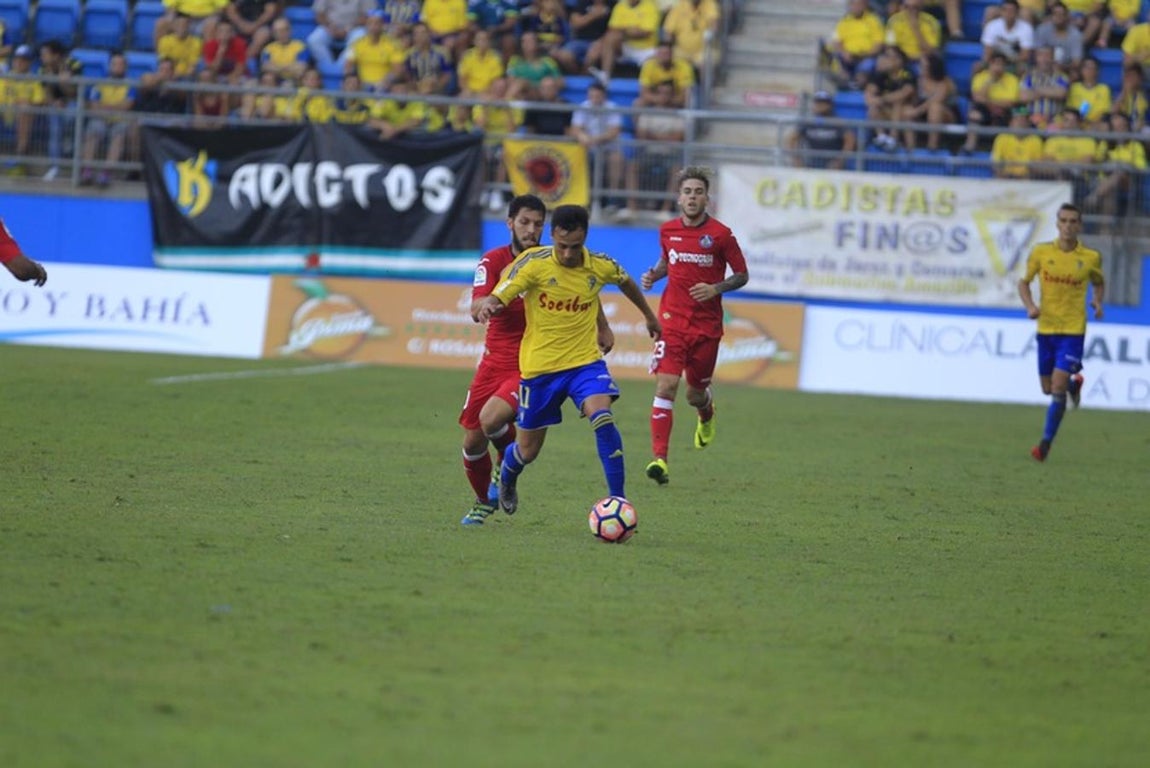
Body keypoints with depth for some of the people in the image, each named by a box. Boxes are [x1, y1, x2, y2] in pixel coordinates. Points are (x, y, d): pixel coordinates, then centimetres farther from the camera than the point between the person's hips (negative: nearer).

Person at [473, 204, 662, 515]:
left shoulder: (600, 266, -7)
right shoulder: (534, 263, -16)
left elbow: (625, 282, 17)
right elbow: (493, 301, -21)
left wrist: (649, 315, 31)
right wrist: (485, 306, -45)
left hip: (586, 361, 1)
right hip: (539, 366, -1)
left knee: (602, 418, -28)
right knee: (528, 451, 11)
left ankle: (618, 501, -21)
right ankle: (507, 476, 48)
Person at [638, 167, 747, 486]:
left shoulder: (721, 234, -7)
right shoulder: (667, 231, 2)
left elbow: (742, 276, 0)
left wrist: (716, 288, -17)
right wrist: (654, 274, 1)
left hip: (706, 325, -1)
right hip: (672, 320, 1)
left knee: (695, 394, 11)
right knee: (666, 386, -16)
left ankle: (707, 414, 50)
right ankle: (660, 458, -19)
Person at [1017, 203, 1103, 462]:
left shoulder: (1091, 258, -3)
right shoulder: (1041, 252, -3)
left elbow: (1099, 284, 15)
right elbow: (1024, 282, 8)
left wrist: (1097, 302, -6)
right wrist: (1030, 306, -10)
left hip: (1073, 330, -2)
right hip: (1045, 328, 2)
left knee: (1058, 386, -13)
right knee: (1048, 389, 11)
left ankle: (1046, 443, -5)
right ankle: (1074, 382, 46)